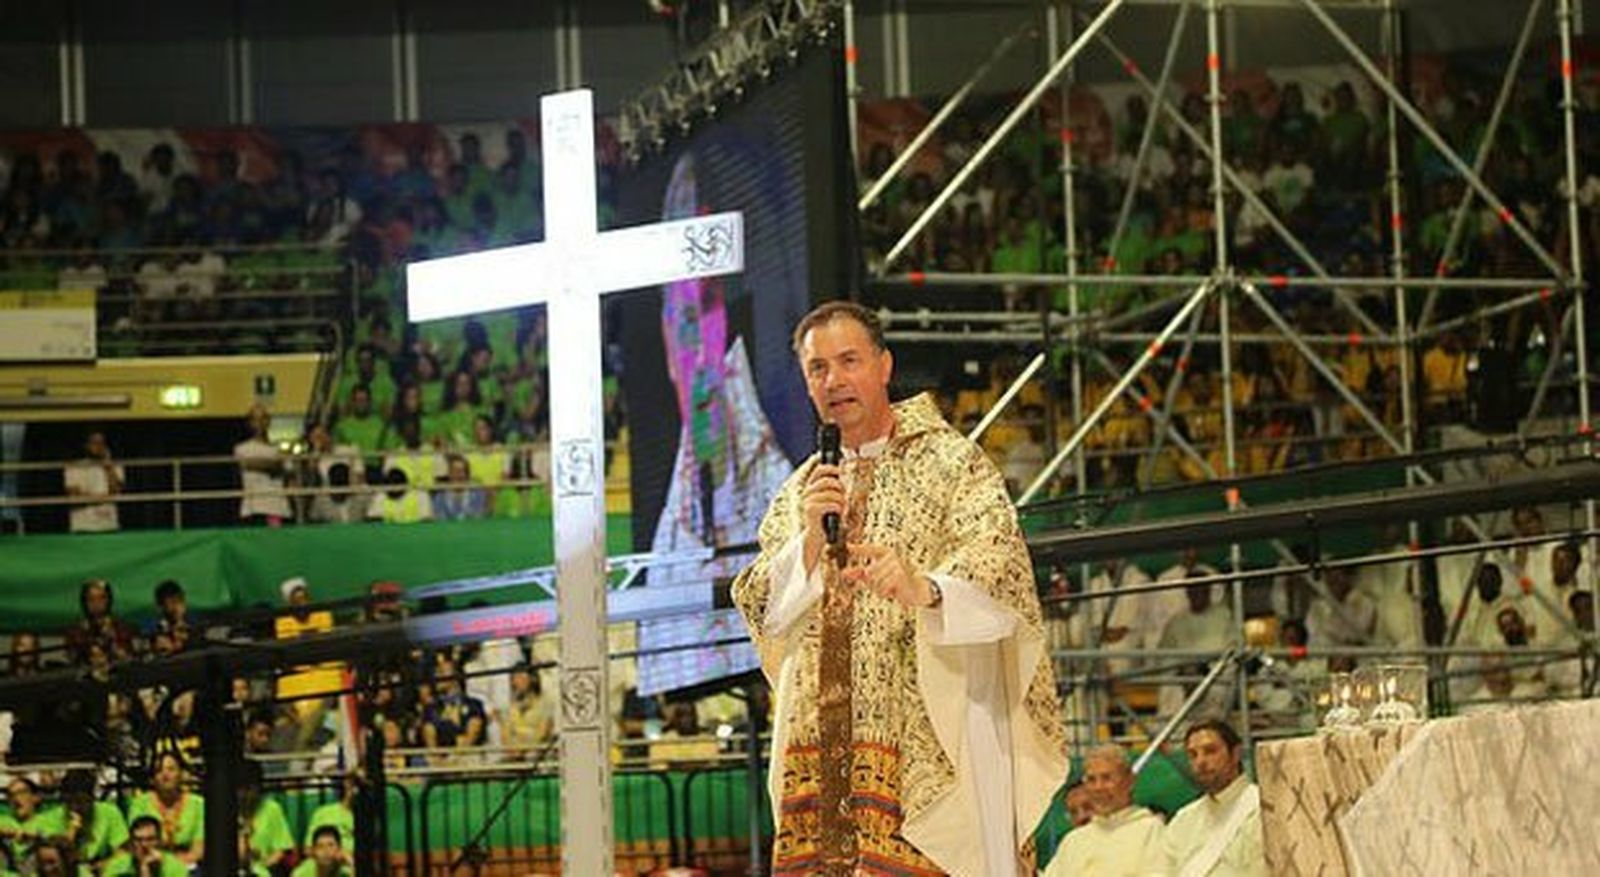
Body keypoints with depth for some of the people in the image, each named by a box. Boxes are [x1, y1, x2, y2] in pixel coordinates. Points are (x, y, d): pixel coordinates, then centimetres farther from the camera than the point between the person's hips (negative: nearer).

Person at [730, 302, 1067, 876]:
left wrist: (924, 589, -34)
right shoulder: (800, 492, 20)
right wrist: (811, 537, -7)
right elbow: (763, 608, 10)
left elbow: (996, 567, -14)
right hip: (824, 741, 4)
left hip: (930, 736, -4)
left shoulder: (951, 460, 3)